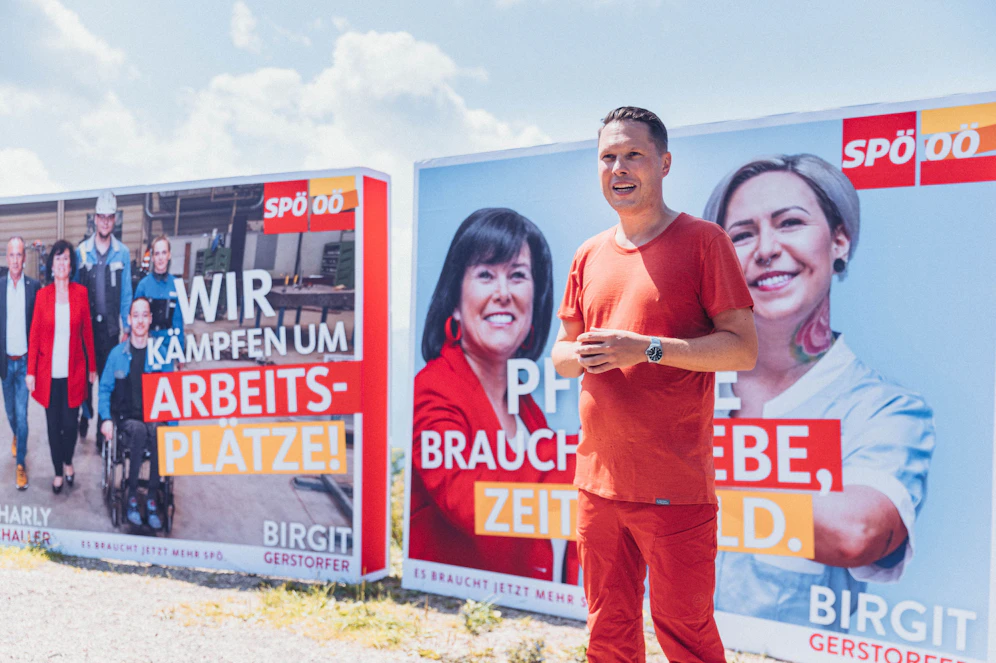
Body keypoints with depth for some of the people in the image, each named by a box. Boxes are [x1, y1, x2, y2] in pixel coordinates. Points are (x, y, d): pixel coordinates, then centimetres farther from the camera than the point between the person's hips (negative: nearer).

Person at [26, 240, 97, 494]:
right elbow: (34, 335, 0)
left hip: (74, 372, 0)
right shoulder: (42, 295, -1)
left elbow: (87, 331, 3)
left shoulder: (81, 292, -1)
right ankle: (58, 471, 24)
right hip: (49, 373, 0)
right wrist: (31, 372, -3)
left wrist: (92, 367, 6)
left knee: (71, 424, 5)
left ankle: (68, 462, 32)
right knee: (53, 425, 8)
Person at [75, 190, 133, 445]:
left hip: (111, 328, 0)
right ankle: (86, 413, 32)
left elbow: (126, 293, 2)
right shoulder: (81, 251, 0)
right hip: (85, 325, 1)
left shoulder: (123, 253, 0)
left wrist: (125, 328, 0)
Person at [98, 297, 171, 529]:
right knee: (140, 431, -35)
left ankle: (152, 499, -21)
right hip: (127, 417, 0)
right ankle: (132, 497, -21)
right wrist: (106, 418, -5)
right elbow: (105, 389, 10)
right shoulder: (117, 354, 5)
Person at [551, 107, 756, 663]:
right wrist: (580, 354, -6)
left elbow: (743, 348, -9)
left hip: (673, 485, -5)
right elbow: (560, 354, 18)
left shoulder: (702, 241, -3)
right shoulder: (590, 255, 14)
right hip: (598, 481, 6)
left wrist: (648, 348, -19)